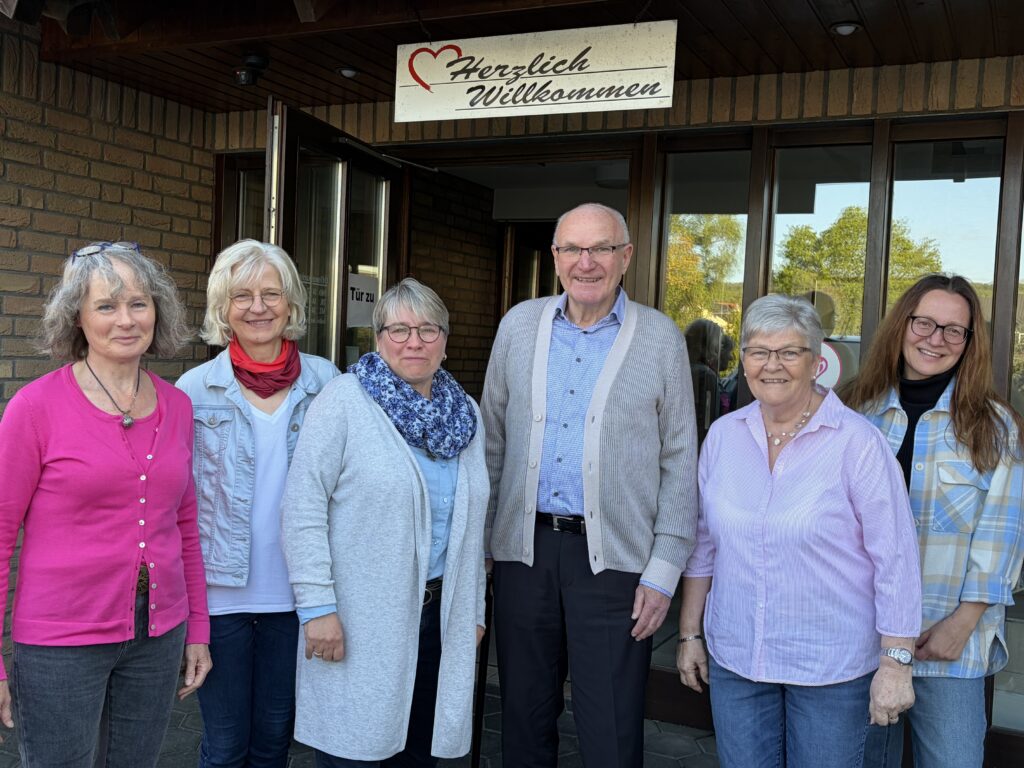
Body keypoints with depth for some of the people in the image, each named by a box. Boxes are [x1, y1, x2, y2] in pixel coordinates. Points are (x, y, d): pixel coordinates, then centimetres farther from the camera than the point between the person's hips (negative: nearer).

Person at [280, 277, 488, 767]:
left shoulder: (464, 412, 9)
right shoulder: (344, 401, -9)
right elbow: (303, 506, -13)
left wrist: (475, 608, 15)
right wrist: (317, 605, -17)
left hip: (438, 612, 5)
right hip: (358, 619, -5)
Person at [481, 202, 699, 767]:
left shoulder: (660, 338, -2)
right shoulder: (519, 325, 6)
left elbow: (679, 461, -1)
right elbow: (493, 440, 10)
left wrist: (664, 570, -6)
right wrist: (481, 540, 7)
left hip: (613, 559, -2)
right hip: (524, 549, 3)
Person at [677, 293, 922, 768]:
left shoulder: (857, 441, -12)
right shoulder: (723, 435, 1)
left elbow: (895, 557, -10)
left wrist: (896, 663, -10)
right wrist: (690, 633, 11)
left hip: (832, 665, -3)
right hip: (734, 658, 4)